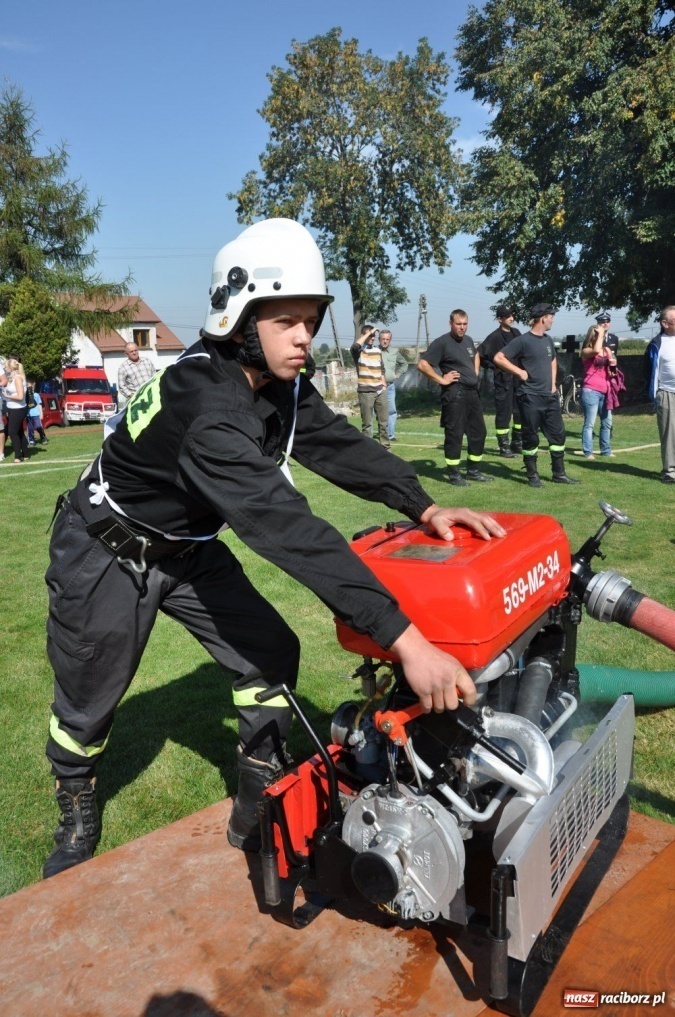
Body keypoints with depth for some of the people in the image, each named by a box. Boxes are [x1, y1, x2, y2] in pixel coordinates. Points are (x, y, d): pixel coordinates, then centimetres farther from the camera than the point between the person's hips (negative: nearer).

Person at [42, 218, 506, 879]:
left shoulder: (281, 387, -10)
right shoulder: (206, 406, -38)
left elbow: (341, 447, -12)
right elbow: (286, 525, -48)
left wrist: (424, 507, -31)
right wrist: (404, 638, -52)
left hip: (188, 548, 8)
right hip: (108, 552, -7)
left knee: (269, 655, 0)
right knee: (88, 701, 7)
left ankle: (259, 816, 15)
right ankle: (77, 817, 37)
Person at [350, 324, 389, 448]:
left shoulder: (378, 350, 13)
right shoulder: (359, 350, -5)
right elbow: (355, 346, -30)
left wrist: (384, 384, 13)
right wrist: (369, 333, -20)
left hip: (380, 391, 5)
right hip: (365, 392, -5)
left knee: (384, 420, 9)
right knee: (367, 423, 0)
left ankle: (385, 446, 18)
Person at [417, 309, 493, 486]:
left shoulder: (468, 340, 13)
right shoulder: (442, 342, -10)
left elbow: (476, 355, 36)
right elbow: (422, 365, -17)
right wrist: (441, 380, -16)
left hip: (472, 392, 8)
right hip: (455, 394, -8)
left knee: (478, 432, 11)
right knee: (454, 434, -4)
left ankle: (473, 471, 23)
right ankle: (454, 474, 5)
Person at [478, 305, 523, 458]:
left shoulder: (516, 333, 10)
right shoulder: (494, 337, -10)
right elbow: (479, 355, -15)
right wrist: (494, 368, -10)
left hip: (518, 378, 7)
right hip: (503, 380, -7)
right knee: (504, 413, -2)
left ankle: (517, 444, 23)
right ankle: (504, 447, 4)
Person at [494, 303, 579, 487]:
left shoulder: (548, 340, 12)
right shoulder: (522, 341, -11)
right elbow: (498, 358, -15)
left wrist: (553, 383, 16)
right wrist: (520, 372, -15)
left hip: (550, 396, 7)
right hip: (531, 397, -7)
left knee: (558, 434, 8)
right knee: (531, 437, 1)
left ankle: (559, 474, 18)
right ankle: (532, 475, 12)